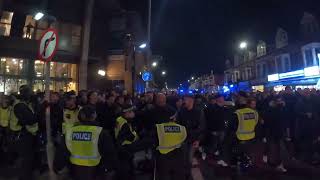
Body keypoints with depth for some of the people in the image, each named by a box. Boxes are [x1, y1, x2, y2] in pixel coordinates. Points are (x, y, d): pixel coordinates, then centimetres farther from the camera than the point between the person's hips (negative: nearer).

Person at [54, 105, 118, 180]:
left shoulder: (70, 131, -8)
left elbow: (61, 152, 3)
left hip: (75, 172, 4)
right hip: (92, 172, -4)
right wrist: (112, 168, 3)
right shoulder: (101, 133, -21)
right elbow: (110, 152, -14)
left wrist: (57, 166, 19)